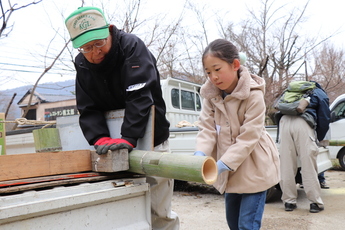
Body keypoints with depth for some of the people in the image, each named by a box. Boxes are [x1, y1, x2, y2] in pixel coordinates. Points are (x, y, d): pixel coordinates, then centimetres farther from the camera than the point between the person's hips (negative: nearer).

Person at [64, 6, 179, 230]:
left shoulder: (132, 46, -15)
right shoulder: (82, 64, 1)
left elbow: (139, 97, -25)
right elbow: (88, 109, -4)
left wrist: (128, 138, -35)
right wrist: (101, 139, -22)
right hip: (117, 145, 5)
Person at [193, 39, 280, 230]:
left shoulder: (253, 95, -21)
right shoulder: (211, 94, -5)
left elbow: (248, 138, -24)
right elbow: (207, 128, -9)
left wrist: (223, 164, -32)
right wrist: (200, 153, -28)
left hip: (253, 169, -6)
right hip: (231, 171, 6)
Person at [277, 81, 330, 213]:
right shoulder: (320, 94, 26)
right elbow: (324, 118, 16)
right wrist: (319, 139, 26)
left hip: (284, 121, 3)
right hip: (303, 123, -3)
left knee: (286, 166, 4)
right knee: (308, 166, -1)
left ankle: (289, 202, 9)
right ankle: (316, 203, 4)